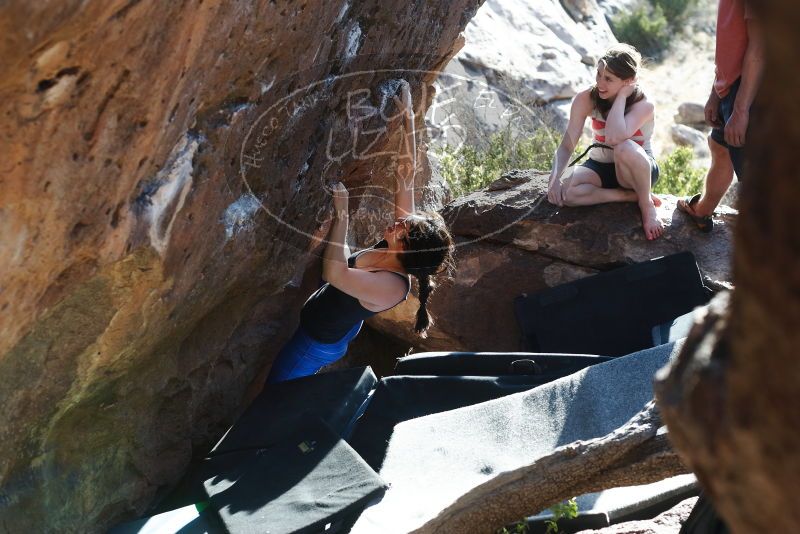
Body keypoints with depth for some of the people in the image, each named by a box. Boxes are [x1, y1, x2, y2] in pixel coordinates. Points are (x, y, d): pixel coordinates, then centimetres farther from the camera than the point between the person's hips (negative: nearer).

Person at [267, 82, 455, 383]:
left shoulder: (391, 287, -39)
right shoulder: (396, 254, -18)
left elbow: (334, 273, -50)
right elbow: (406, 174, -17)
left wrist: (341, 212, -47)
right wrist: (408, 118, -19)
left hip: (317, 343, -8)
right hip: (338, 325, 8)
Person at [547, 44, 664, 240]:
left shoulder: (644, 106, -22)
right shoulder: (585, 99, -13)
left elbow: (614, 138, -42)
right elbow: (566, 146, -13)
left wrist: (622, 95, -31)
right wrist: (555, 177, -31)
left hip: (637, 170, -3)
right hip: (600, 166, 4)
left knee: (625, 149, -41)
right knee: (566, 193, -31)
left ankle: (646, 204, -15)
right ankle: (633, 196, -14)